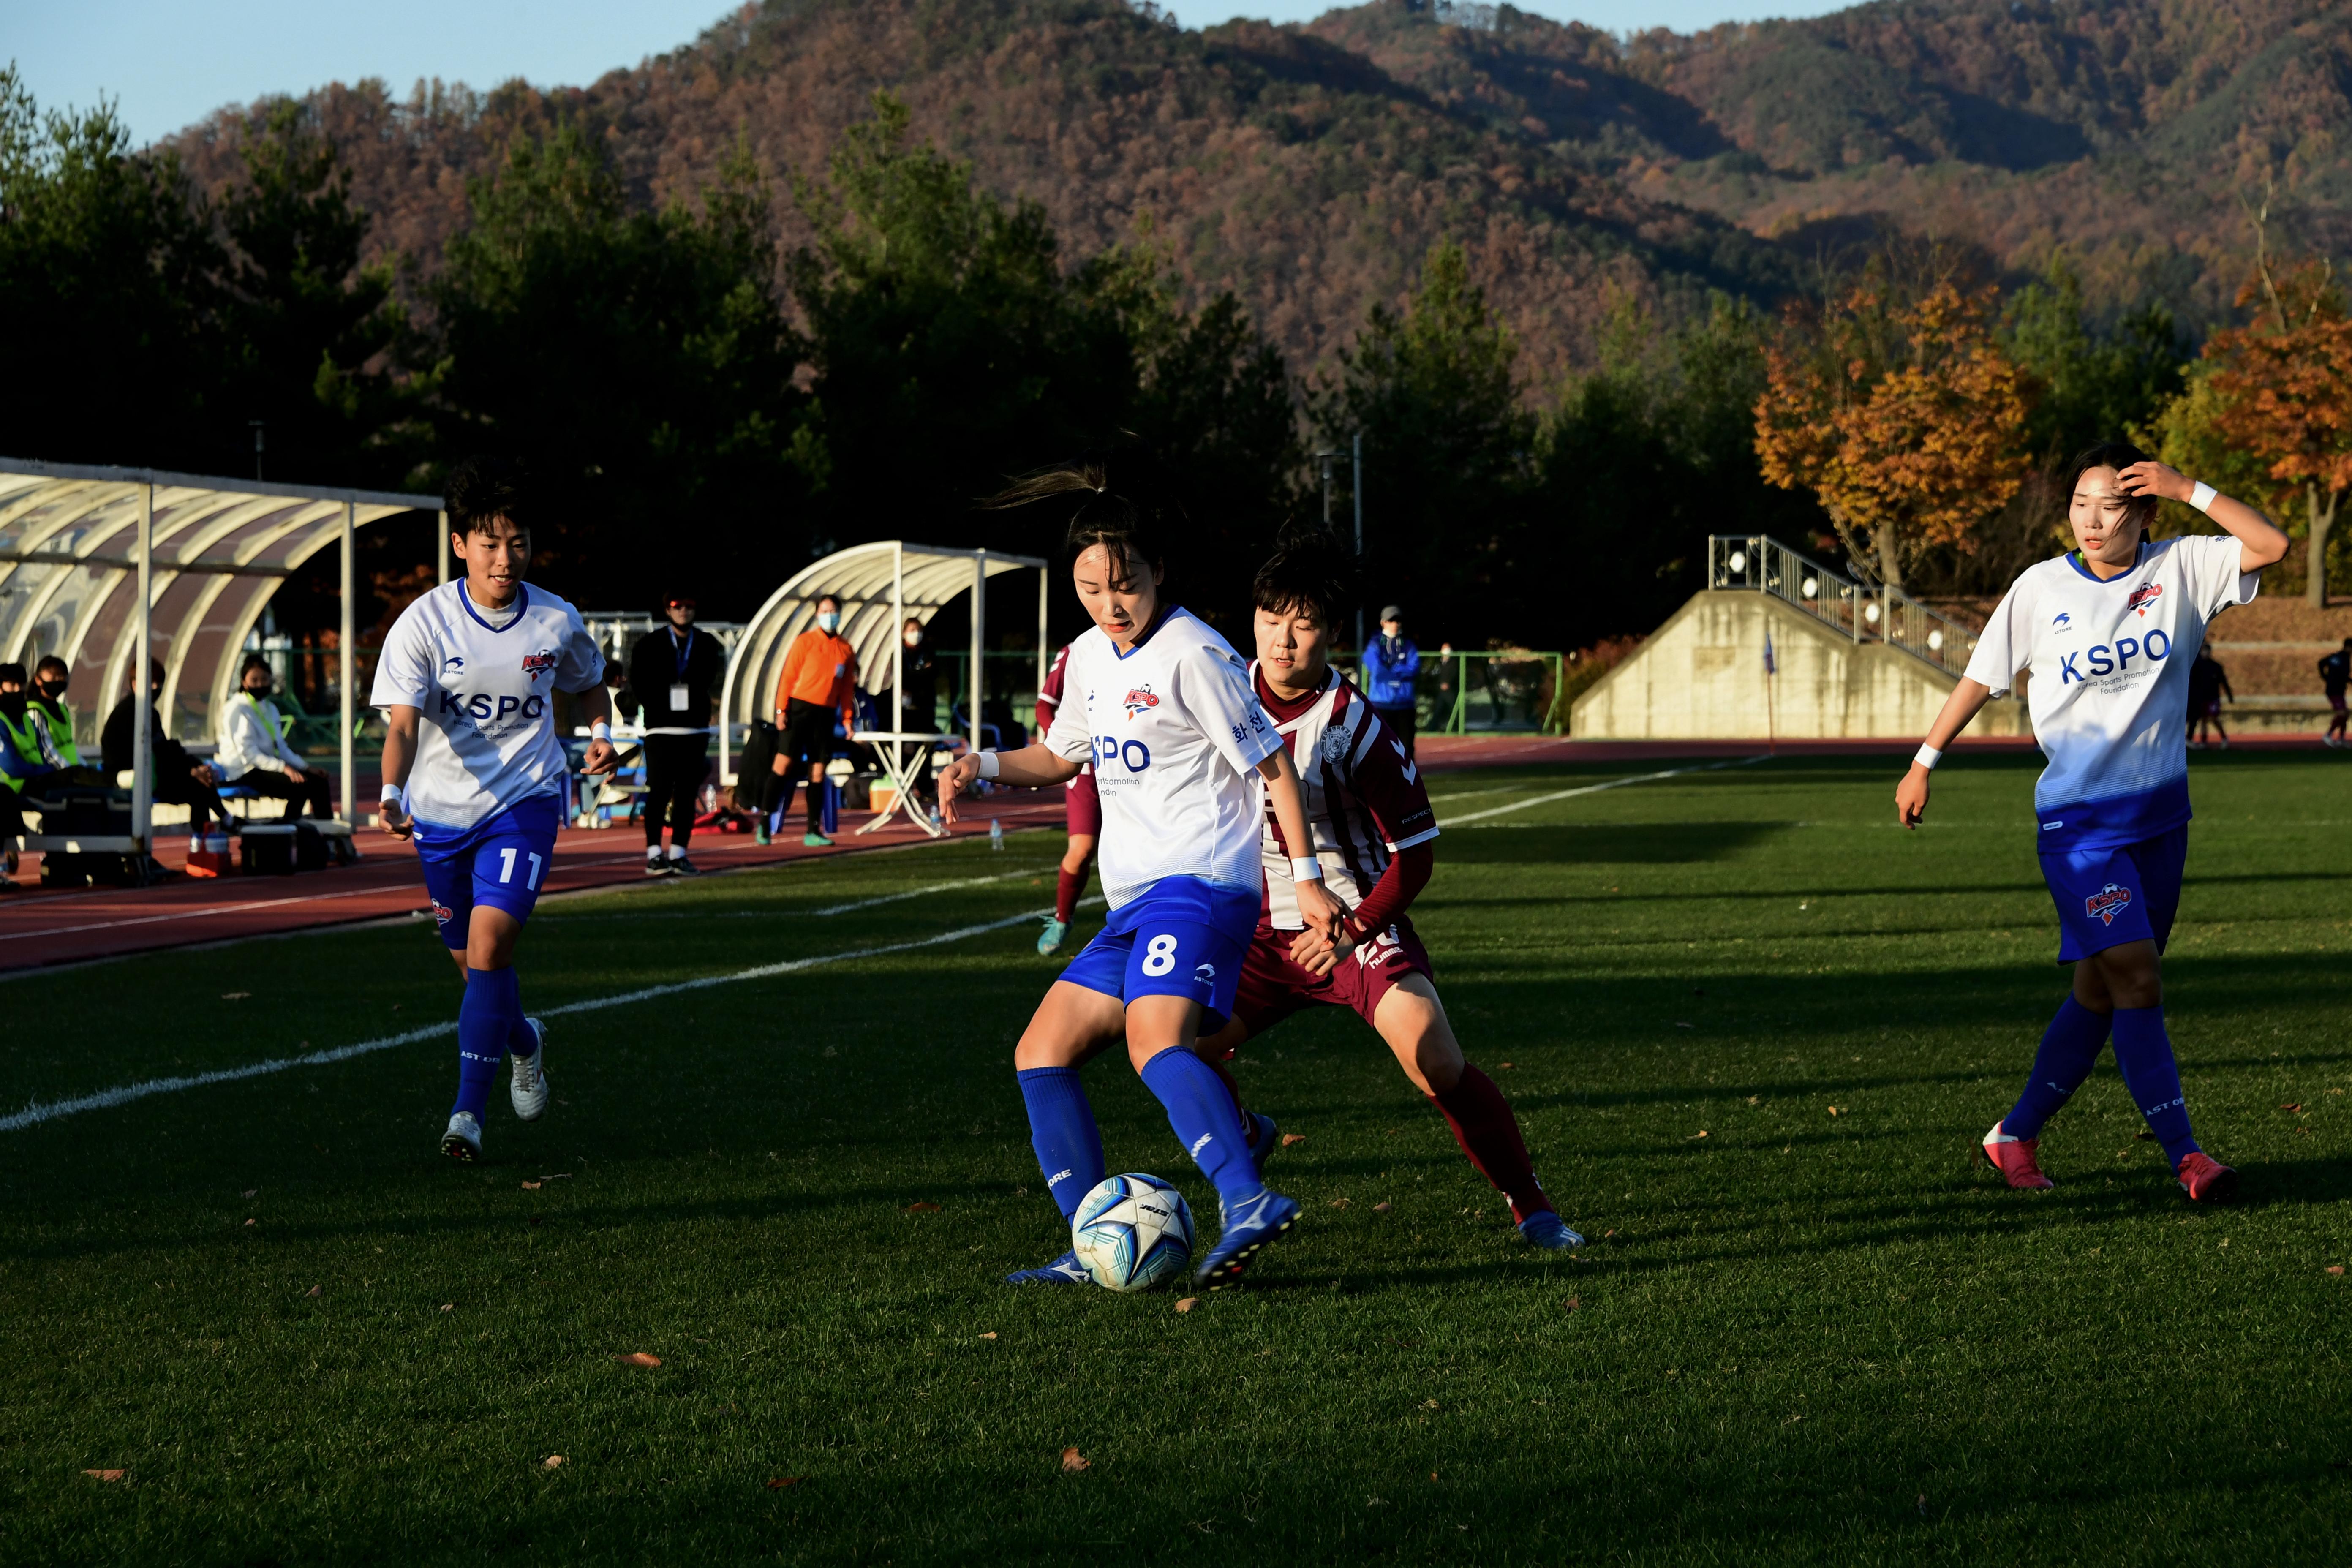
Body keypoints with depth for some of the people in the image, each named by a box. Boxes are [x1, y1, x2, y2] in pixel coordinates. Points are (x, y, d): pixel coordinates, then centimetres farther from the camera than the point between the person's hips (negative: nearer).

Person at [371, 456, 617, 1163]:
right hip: (442, 809, 1)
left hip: (525, 801, -1)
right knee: (472, 963, 15)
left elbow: (589, 683, 15)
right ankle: (523, 1041, 48)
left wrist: (601, 732, -4)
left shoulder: (557, 622, -7)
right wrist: (392, 795, -38)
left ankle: (469, 1112, -14)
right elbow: (402, 724, -20)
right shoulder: (424, 623, -14)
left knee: (489, 944, -20)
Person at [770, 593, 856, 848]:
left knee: (818, 772, 4)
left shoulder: (846, 649, 11)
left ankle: (814, 831, 6)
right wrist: (781, 709, -8)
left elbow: (848, 687, 15)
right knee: (784, 762, -10)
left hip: (826, 713, 4)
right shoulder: (805, 641, 0)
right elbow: (788, 676, -2)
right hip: (800, 708, -4)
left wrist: (848, 717, 9)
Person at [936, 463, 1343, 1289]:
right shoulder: (1089, 656, 15)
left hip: (1199, 882, -9)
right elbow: (1060, 755, 32)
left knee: (1154, 1039, -32)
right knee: (1042, 1053, 5)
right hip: (1135, 903, 9)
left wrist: (1306, 877, -11)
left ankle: (1249, 1202, -47)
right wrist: (985, 764, 13)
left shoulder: (1193, 655, -9)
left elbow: (1272, 763, -7)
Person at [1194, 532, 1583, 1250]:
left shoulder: (1357, 728, -19)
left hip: (1360, 926, -4)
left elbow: (1416, 853, -13)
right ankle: (1243, 1140, 21)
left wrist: (1352, 931, -20)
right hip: (1262, 927, 4)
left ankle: (1532, 1207, -2)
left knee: (1439, 1068, -20)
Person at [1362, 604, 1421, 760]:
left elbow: (1414, 670, -4)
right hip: (1381, 704, -3)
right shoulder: (1375, 646, 3)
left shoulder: (1408, 647, 11)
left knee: (1407, 747, 3)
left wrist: (1390, 671, -8)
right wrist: (1402, 672, -4)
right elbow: (1377, 670, -12)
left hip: (1405, 705, 3)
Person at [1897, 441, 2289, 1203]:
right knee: (2137, 981, -15)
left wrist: (2188, 490, -17)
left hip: (2160, 812, 4)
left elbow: (2270, 545, -11)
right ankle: (2185, 1155, -16)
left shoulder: (2181, 568, -1)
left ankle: (2017, 1134, 24)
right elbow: (1981, 677, 7)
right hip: (2079, 819, -3)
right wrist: (1924, 763, 10)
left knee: (2100, 992, 10)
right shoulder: (2041, 589, -4)